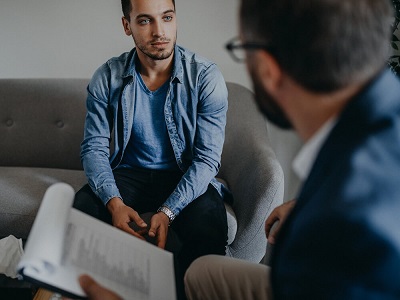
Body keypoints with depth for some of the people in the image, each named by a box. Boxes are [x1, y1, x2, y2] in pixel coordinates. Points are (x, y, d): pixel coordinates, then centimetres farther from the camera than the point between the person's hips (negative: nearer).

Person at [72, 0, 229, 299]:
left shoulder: (206, 76, -12)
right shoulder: (107, 78, -5)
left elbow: (207, 158, -14)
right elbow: (94, 148, -4)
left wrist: (168, 212, -27)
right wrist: (115, 203, -23)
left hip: (185, 178, -2)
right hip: (127, 173, 2)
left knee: (208, 229, -33)